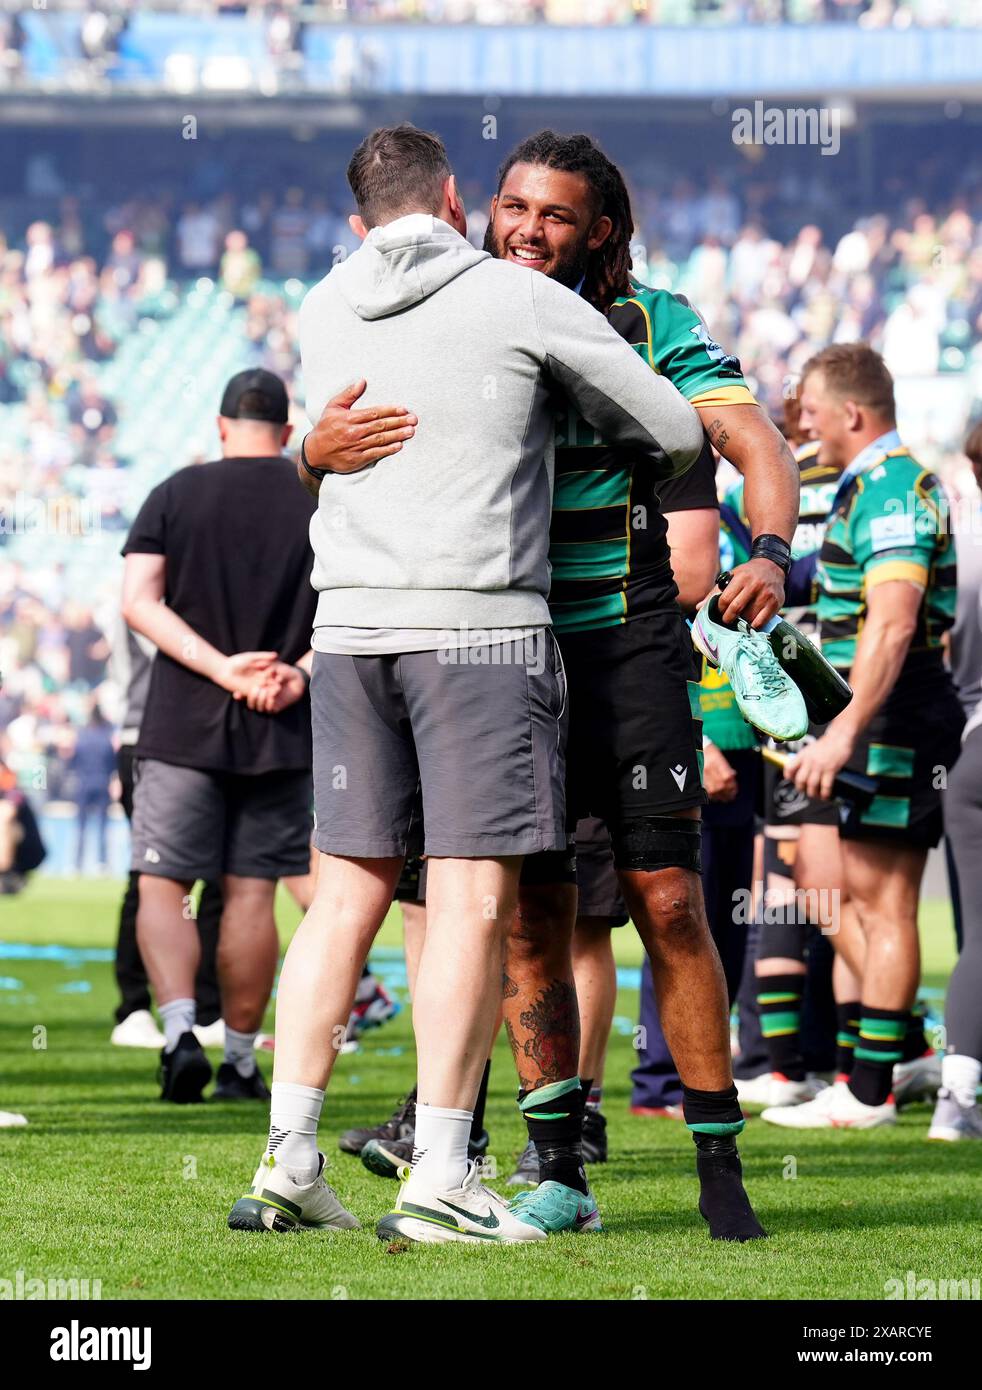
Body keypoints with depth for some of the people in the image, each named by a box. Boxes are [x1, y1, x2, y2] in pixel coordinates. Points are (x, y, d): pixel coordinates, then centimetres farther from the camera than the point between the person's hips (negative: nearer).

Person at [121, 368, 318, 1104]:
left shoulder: (176, 494, 3)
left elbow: (139, 599, -8)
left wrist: (220, 668, -13)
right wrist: (301, 674, -13)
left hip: (184, 725, -1)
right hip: (284, 735, 1)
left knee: (162, 886, 3)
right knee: (251, 892, 7)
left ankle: (180, 1027, -17)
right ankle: (240, 1060, 11)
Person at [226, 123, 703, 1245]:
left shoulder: (323, 313, 11)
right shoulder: (521, 301, -3)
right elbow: (678, 435, 4)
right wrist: (627, 439, 26)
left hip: (350, 623, 5)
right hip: (481, 622, -5)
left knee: (346, 894, 9)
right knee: (472, 900, -5)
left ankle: (288, 1163, 6)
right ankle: (438, 1183, -8)